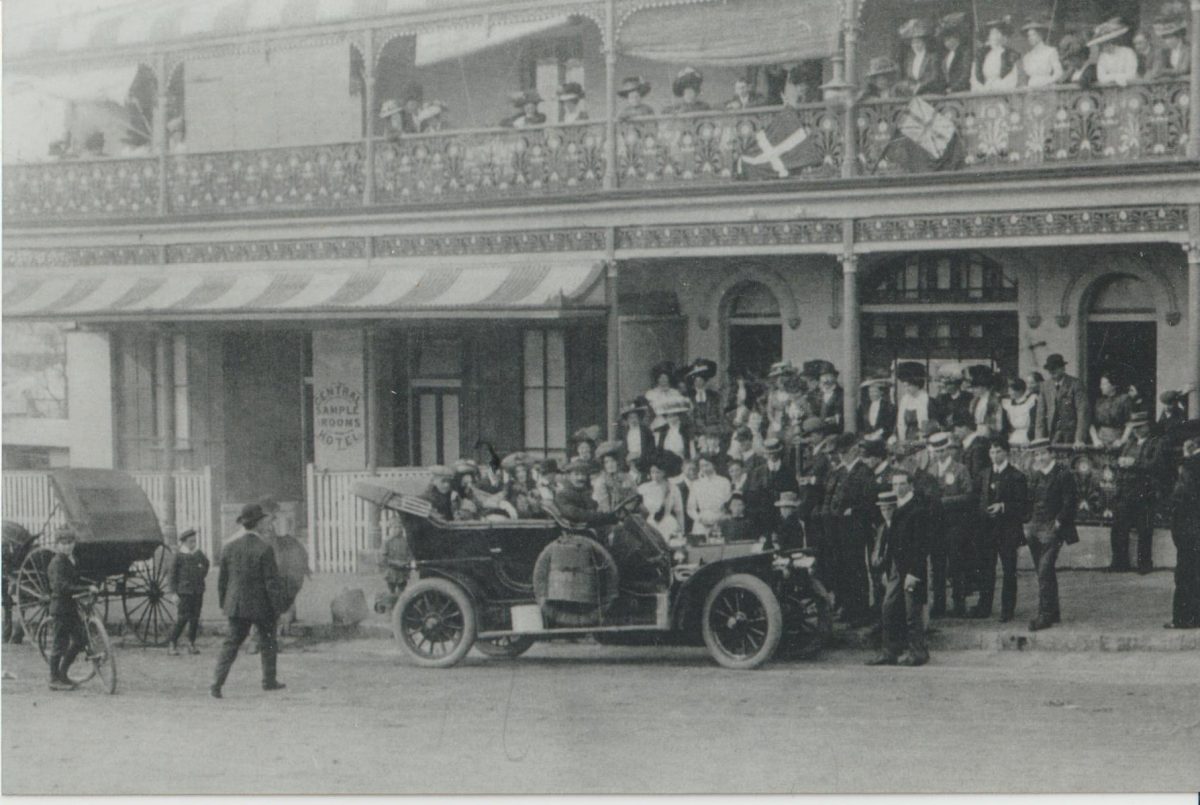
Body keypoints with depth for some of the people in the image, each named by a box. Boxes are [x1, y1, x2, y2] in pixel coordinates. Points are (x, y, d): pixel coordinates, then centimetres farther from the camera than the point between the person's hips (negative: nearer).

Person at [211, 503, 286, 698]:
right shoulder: (264, 549, -16)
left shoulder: (228, 547, -1)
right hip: (260, 605, -4)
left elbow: (222, 579, 5)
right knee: (268, 639, 17)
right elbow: (271, 581, -14)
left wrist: (223, 604, 17)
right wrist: (276, 607, -5)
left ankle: (217, 683, -5)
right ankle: (269, 680, 25)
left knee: (232, 643, 8)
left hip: (236, 605, 4)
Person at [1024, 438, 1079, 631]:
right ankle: (1053, 613, 21)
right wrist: (1027, 523, 8)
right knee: (1044, 573, 12)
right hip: (1034, 529, 7)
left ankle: (1045, 615, -13)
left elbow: (1071, 502, -9)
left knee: (1045, 571, -14)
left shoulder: (1064, 475, -6)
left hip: (1052, 530, -7)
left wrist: (1058, 523, -13)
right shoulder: (1034, 475, 14)